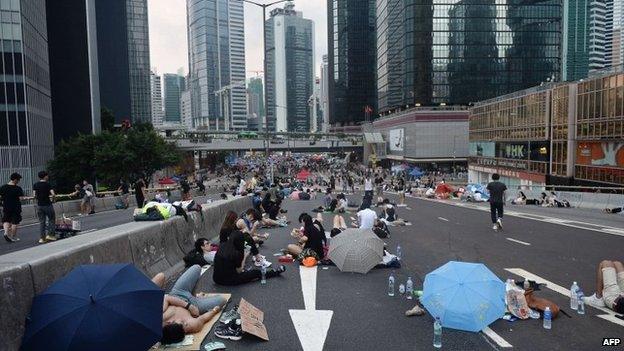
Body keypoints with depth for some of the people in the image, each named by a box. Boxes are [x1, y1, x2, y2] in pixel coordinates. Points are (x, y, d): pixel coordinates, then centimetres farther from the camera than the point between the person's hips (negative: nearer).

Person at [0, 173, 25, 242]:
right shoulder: (18, 188, -12)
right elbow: (21, 198, -16)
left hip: (6, 207, 3)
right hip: (16, 208, -3)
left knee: (6, 221, 16)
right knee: (15, 222, 8)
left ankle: (6, 232, -8)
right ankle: (14, 237, 15)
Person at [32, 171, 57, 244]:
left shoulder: (35, 185, 5)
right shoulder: (47, 184, -7)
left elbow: (34, 195, -5)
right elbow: (53, 194, -17)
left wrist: (38, 198, 15)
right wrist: (52, 197, 5)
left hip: (39, 205, 4)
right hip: (47, 204, -4)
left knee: (41, 221, 9)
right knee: (51, 219, 10)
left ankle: (41, 238, 7)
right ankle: (49, 234, 2)